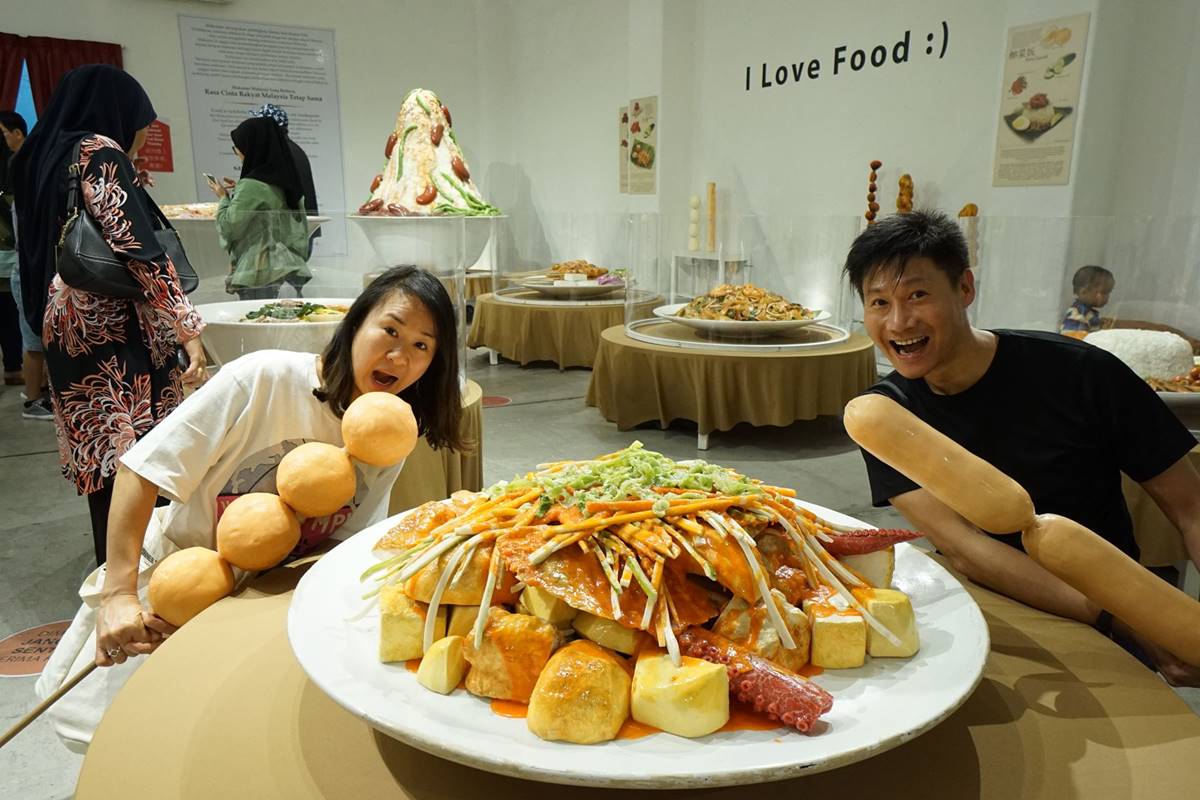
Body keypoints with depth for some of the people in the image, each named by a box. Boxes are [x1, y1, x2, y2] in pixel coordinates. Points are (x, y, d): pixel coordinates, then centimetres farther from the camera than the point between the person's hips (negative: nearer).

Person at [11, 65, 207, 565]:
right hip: (111, 327, -9)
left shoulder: (47, 156, 17)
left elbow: (39, 252, 23)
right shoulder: (100, 153, -9)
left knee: (100, 452, 14)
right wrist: (188, 329, -20)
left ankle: (112, 565, 23)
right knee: (131, 453, -8)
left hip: (65, 326, 9)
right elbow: (138, 249, -18)